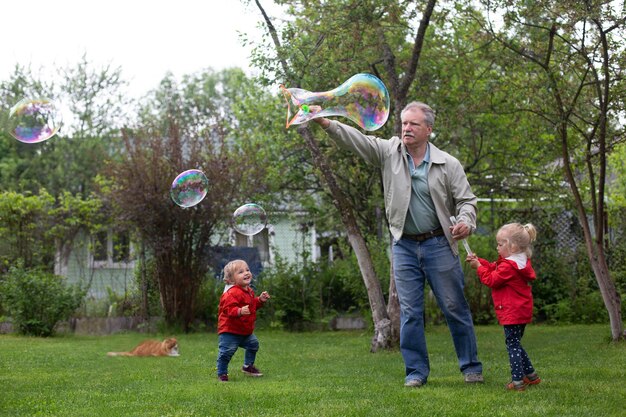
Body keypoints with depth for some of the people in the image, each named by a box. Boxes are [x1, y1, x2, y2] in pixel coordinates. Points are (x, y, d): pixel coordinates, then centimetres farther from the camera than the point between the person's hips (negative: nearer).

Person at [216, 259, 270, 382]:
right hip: (229, 331, -9)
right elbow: (229, 309, -34)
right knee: (226, 352, -10)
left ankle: (248, 366, 41)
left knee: (253, 344, 23)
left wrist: (260, 300, 9)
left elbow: (253, 304, 25)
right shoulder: (232, 293, -25)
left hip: (246, 331, 10)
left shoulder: (249, 291, 8)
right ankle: (221, 373, 4)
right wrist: (240, 311, -49)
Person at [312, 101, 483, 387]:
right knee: (409, 312, 4)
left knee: (455, 308, 3)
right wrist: (325, 122, -25)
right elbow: (355, 139, -9)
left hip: (438, 244, -2)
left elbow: (466, 200, 1)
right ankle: (417, 371, 12)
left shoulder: (448, 164, -2)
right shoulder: (390, 152, 2)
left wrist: (466, 222, -21)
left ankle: (471, 367, 14)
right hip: (404, 246, 2)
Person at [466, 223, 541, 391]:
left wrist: (478, 267, -7)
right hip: (521, 312, 11)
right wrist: (478, 261, 7)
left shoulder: (509, 266, -21)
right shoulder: (519, 261, 13)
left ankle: (518, 381, -6)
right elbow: (493, 268, 17)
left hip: (512, 313, -11)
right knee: (515, 344, 20)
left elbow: (491, 279, -17)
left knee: (512, 345, -6)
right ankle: (531, 375, 25)